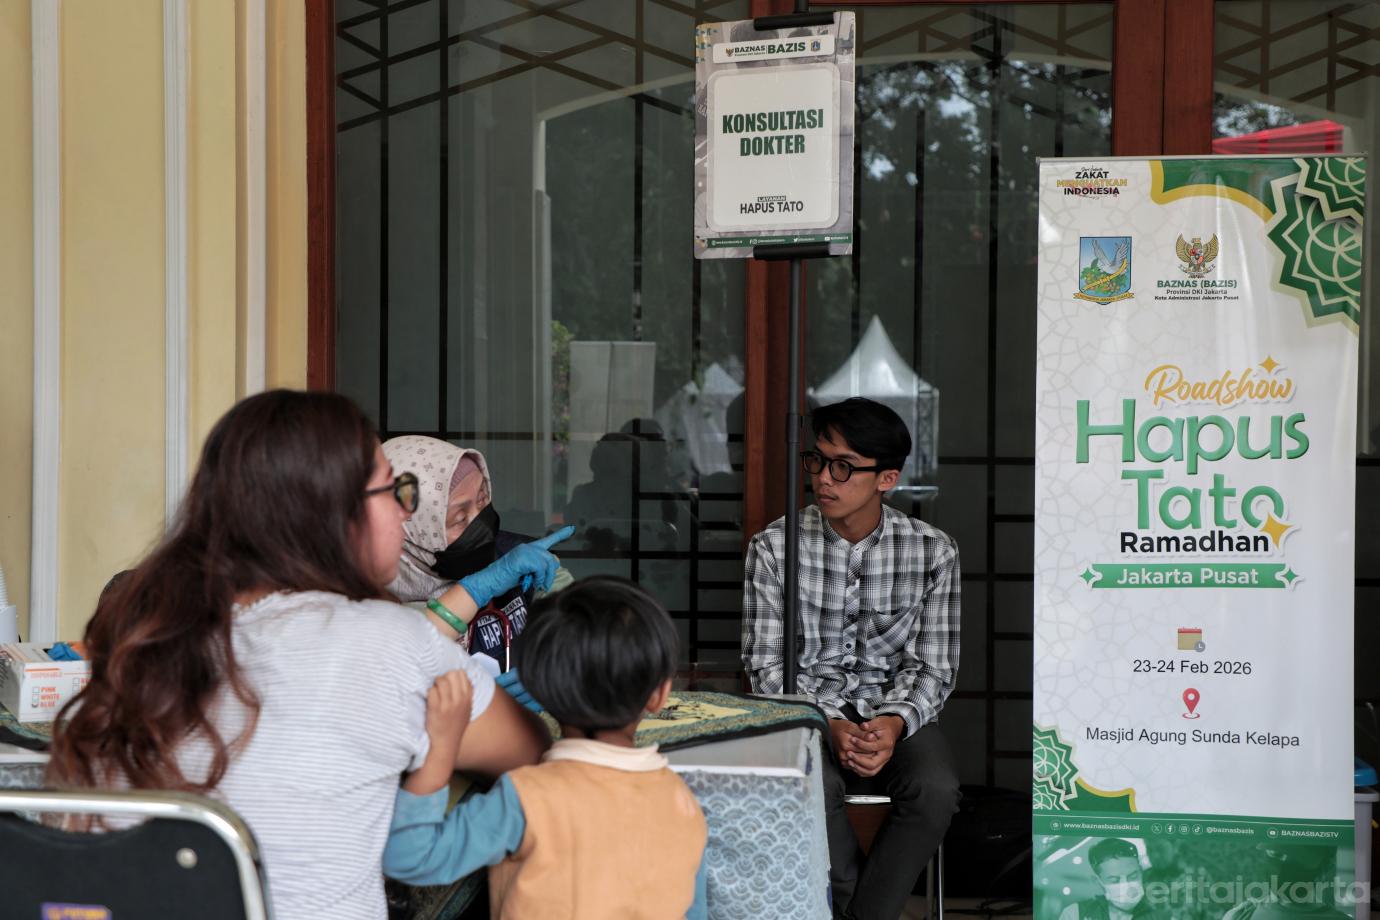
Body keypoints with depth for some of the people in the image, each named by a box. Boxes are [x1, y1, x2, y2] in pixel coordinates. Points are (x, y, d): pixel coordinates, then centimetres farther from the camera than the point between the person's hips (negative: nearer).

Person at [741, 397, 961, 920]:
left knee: (936, 791, -30)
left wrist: (895, 722, -21)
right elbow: (766, 664, -3)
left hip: (894, 715, 1)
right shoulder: (774, 547, -3)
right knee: (813, 787, -34)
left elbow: (933, 667, 1)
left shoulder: (933, 552, -1)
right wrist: (828, 725, -20)